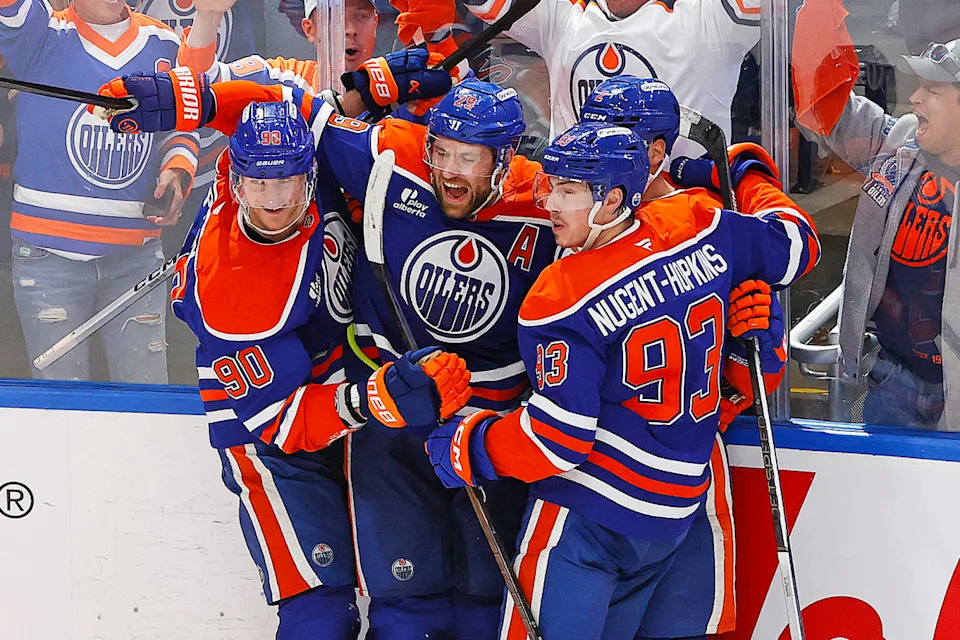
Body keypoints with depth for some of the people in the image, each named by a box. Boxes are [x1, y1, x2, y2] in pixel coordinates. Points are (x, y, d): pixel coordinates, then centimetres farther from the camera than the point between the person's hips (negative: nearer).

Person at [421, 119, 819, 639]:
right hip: (676, 512, 8)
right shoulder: (700, 231, -3)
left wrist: (468, 447, -4)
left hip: (587, 514, -7)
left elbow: (559, 439, -19)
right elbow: (794, 245, 14)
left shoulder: (562, 299, -19)